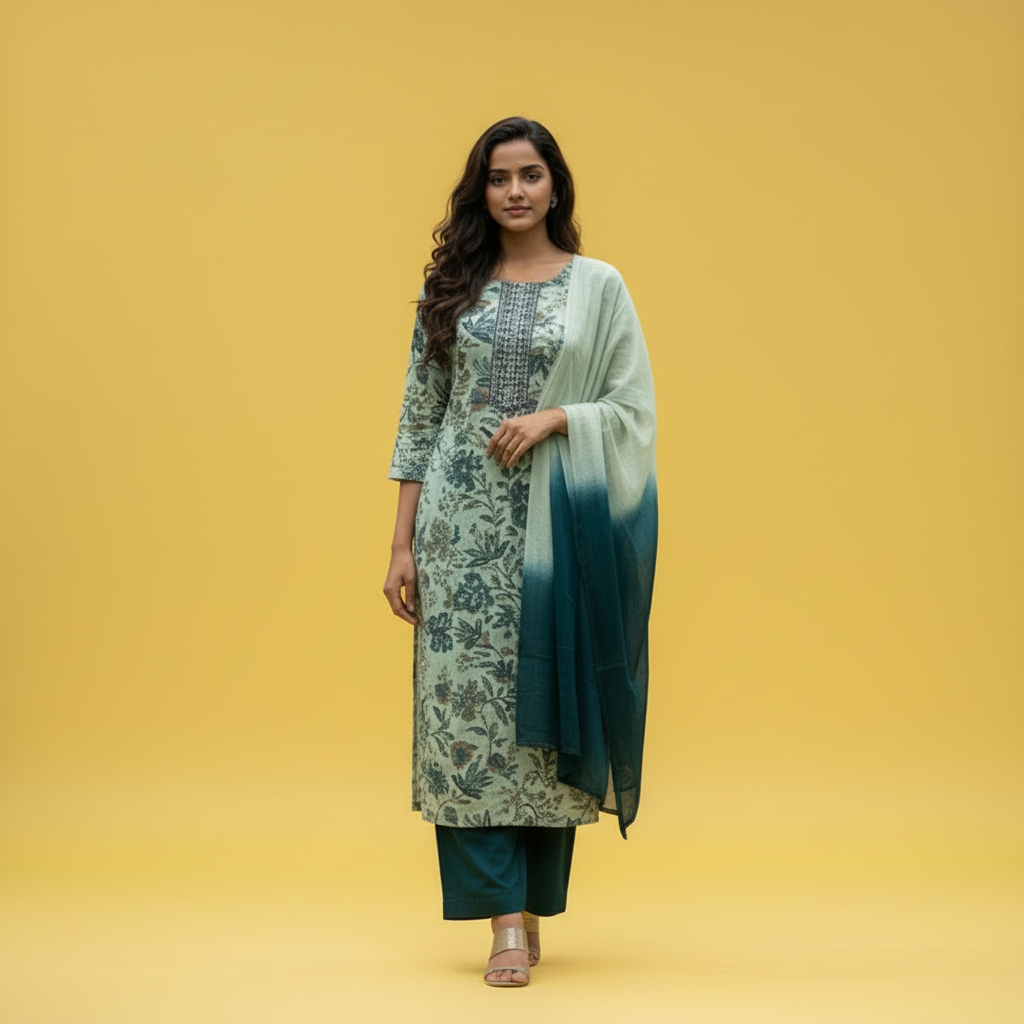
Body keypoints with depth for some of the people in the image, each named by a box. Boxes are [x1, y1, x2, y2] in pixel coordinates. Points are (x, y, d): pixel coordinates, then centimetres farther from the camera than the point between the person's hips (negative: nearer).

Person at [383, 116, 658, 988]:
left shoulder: (599, 286, 4)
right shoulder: (450, 287, 9)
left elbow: (633, 411, 2)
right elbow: (419, 420, 8)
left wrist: (552, 418, -15)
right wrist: (402, 545, 2)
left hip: (554, 524, -1)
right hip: (461, 522, 1)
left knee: (543, 709, 3)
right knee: (464, 703, -5)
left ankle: (536, 909, 15)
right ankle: (506, 923, -3)